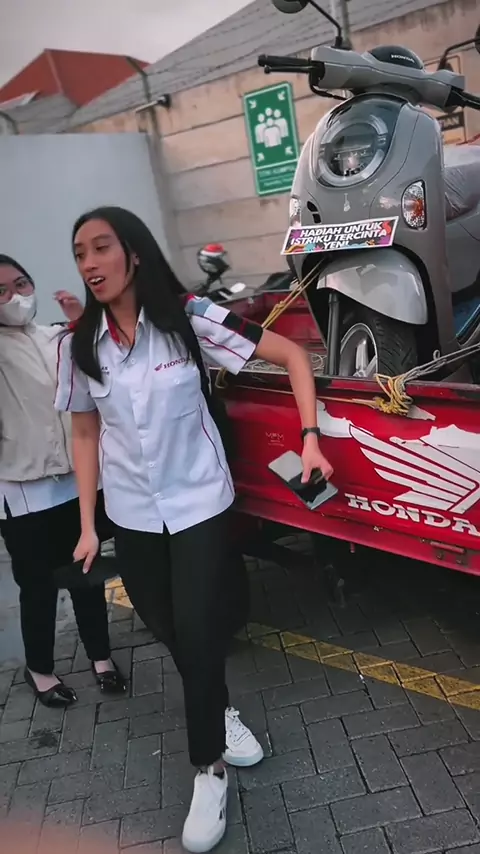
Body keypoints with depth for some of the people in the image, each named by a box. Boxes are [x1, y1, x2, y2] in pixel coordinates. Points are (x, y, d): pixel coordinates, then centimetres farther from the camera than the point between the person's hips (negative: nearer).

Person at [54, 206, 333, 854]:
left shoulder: (188, 318, -14)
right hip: (131, 516, 3)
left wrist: (310, 438, -20)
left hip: (199, 504, -3)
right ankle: (221, 712, 45)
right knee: (169, 631, 17)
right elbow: (85, 436, 4)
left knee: (199, 634, -1)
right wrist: (88, 526, 4)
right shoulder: (79, 345, -5)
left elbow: (292, 355, -11)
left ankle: (209, 767, 23)